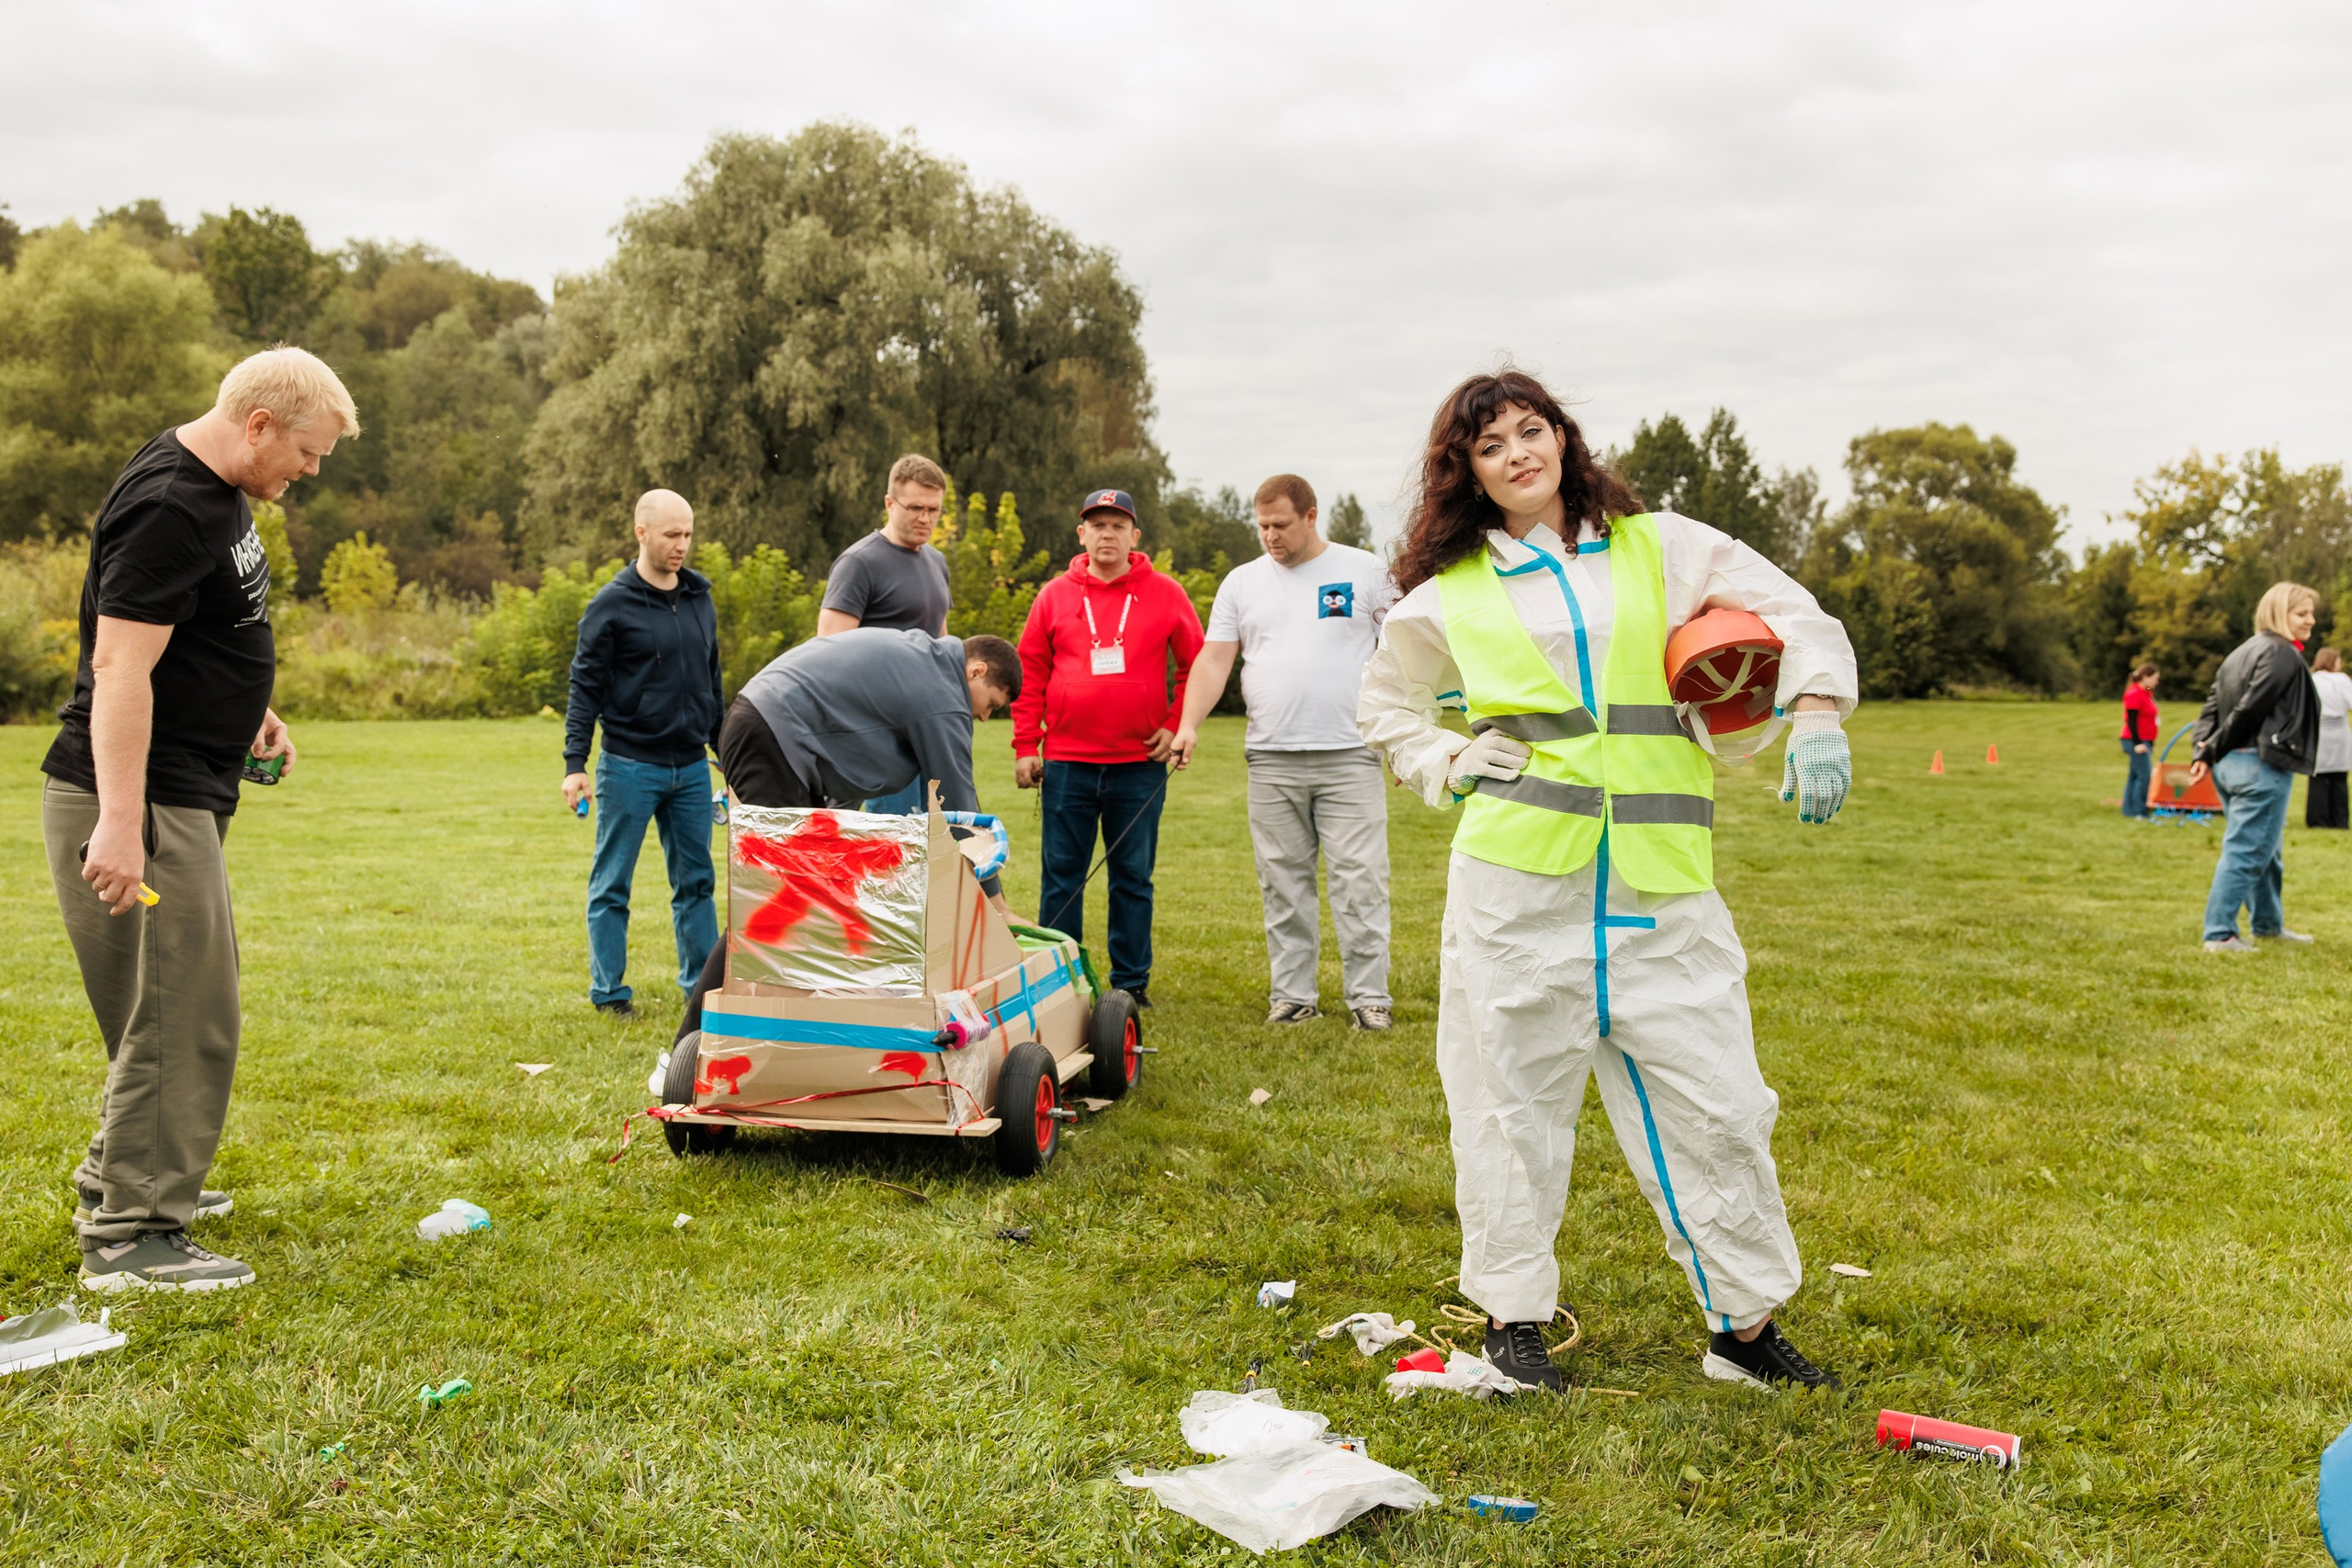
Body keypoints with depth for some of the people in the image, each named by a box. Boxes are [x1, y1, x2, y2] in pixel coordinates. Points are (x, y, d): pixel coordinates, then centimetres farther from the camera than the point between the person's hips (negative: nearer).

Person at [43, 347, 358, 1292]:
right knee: (180, 1013, -8)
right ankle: (128, 1239, 1)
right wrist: (120, 822, -31)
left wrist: (244, 711, 18)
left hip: (183, 798, 11)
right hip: (136, 803, -11)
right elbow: (119, 666, -26)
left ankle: (120, 1181, 36)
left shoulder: (215, 490, 13)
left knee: (186, 1001, 21)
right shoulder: (168, 510, -19)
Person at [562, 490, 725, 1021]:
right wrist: (575, 763, -12)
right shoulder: (612, 604, -7)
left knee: (696, 881, 10)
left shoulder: (700, 598, 10)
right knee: (611, 886, 3)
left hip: (691, 767, 5)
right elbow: (586, 687, -6)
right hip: (630, 765, -5)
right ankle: (608, 992, 13)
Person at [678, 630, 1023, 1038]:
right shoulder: (941, 701, -9)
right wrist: (999, 909, 2)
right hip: (772, 741, -11)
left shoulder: (917, 649, 19)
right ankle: (693, 1042, -13)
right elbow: (957, 811, -6)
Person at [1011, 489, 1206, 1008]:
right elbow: (1029, 674, 6)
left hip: (1140, 763, -1)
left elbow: (1198, 666, 8)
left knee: (1133, 878, 6)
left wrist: (1177, 726, 0)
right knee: (1061, 877, 4)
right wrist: (1025, 746, 1)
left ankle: (1131, 984, 15)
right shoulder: (1054, 595, 5)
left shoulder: (1165, 594, 3)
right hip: (1066, 763, 1)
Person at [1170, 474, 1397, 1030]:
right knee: (1283, 883, 7)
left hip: (1350, 755, -3)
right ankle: (1293, 995, 15)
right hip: (1271, 759, 3)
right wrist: (1189, 724, -9)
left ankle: (1369, 996, 4)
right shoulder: (1242, 582, 10)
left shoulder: (1365, 571, 4)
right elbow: (1214, 658, 5)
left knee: (1360, 881, -3)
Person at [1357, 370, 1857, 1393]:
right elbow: (1385, 702, 24)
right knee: (1513, 1096, 5)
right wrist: (1445, 765, 6)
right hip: (1515, 875, 0)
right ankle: (1513, 1317, 21)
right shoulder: (1449, 595, 10)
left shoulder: (1660, 549, 12)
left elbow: (1795, 616, 8)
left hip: (1659, 885, 1)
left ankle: (1745, 1324, 17)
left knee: (1715, 1099, 2)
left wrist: (1816, 716, -10)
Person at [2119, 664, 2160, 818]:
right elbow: (2131, 721, -18)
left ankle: (2129, 810, 12)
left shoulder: (2147, 693, 16)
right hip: (2136, 742, -10)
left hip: (2145, 741, 10)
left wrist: (2151, 744, 22)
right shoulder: (2134, 694, -14)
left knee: (2133, 776, 10)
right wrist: (2137, 743, -21)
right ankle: (2138, 811, -9)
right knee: (2143, 775, -11)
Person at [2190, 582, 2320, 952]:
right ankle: (2219, 934, -6)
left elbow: (2213, 704, 10)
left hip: (2230, 764, 10)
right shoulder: (2282, 655, -11)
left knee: (2267, 851, 21)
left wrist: (2202, 752, 1)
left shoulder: (2243, 652, 17)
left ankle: (2268, 923, 33)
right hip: (2262, 764, -10)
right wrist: (2215, 749, -6)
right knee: (2246, 851, -6)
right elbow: (2250, 708, -17)